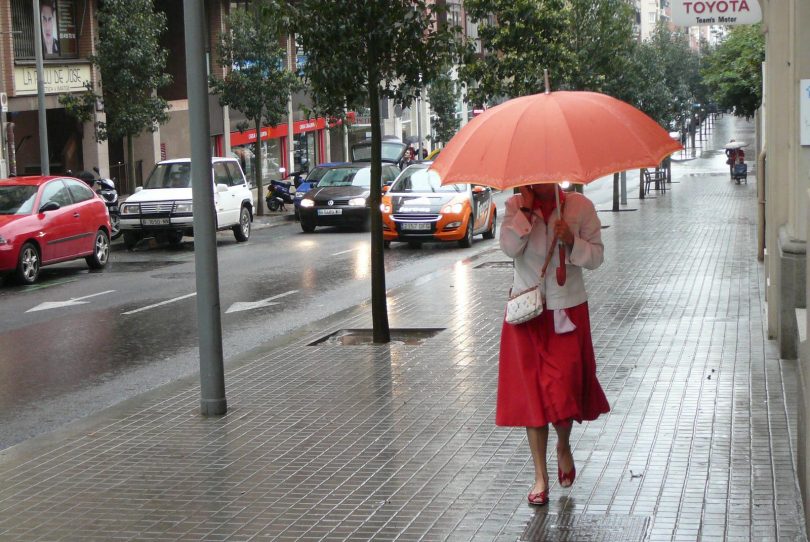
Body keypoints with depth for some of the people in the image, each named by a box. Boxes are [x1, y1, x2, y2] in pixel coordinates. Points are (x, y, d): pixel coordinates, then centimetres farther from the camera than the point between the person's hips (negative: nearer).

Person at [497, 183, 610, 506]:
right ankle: (540, 475, 13)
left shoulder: (579, 206, -4)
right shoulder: (515, 206, -2)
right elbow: (510, 248, -17)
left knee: (564, 388, -4)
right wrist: (527, 208, -19)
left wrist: (572, 241, -19)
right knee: (531, 391, 2)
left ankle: (564, 447, 30)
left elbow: (596, 257, -2)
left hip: (568, 310, -1)